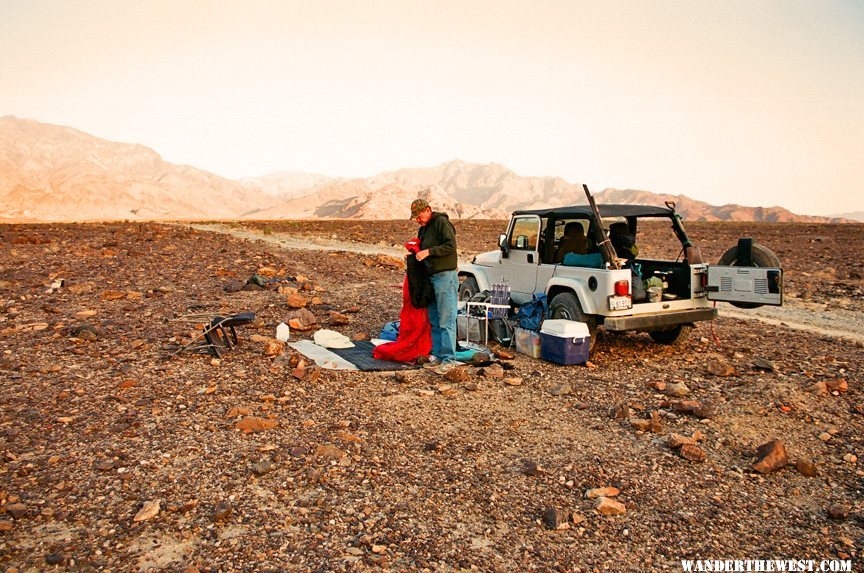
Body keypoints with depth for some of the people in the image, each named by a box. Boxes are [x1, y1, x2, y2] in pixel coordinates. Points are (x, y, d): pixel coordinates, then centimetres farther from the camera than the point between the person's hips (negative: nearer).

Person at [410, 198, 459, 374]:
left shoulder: (441, 222, -7)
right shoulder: (423, 229, 20)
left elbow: (451, 246, -17)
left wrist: (428, 252, -20)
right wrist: (416, 251, 8)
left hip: (445, 276, -9)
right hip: (430, 277, 9)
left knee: (446, 321, -9)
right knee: (434, 321, 11)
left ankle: (448, 359, -7)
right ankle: (437, 355, 18)